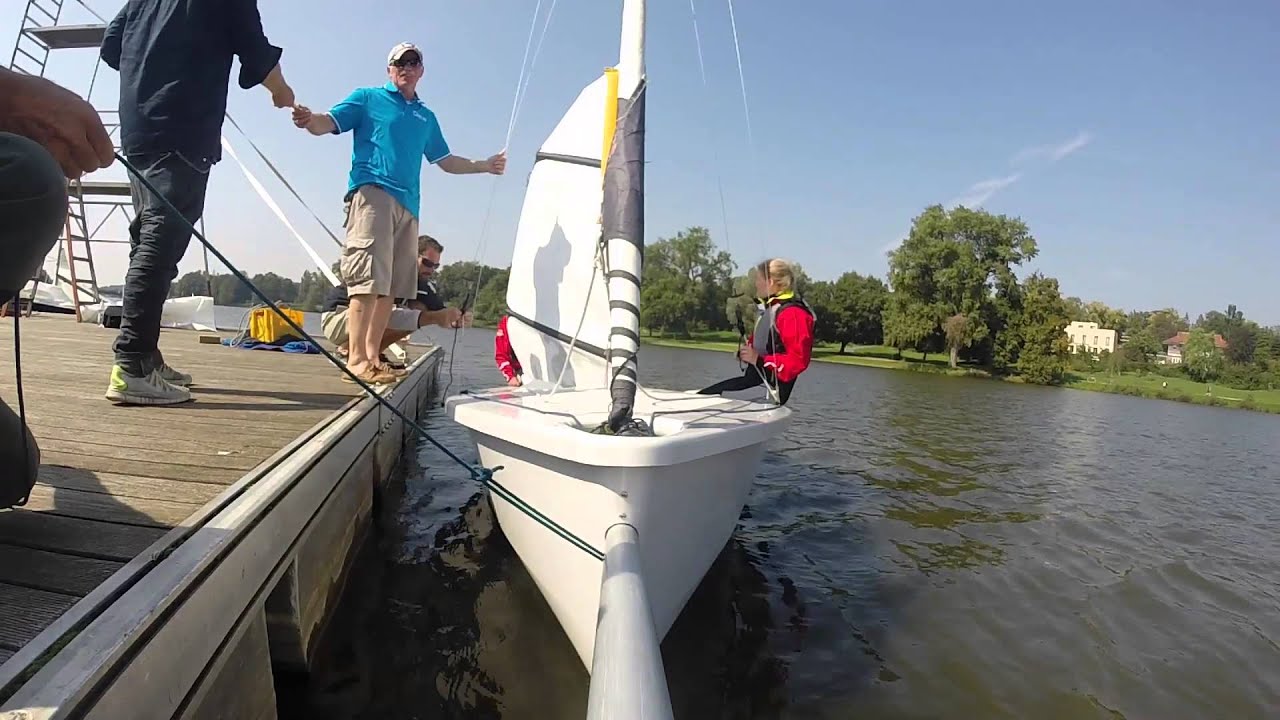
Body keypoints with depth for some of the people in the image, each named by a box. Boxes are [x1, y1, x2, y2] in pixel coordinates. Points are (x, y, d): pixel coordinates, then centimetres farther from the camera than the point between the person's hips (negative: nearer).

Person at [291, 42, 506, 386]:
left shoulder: (426, 117, 27)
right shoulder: (368, 98, 12)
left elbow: (446, 161, 34)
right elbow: (327, 124, 2)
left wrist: (485, 165, 29)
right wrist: (309, 120, -20)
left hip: (408, 204, 6)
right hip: (372, 192, -6)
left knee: (391, 286, 3)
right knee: (368, 279, -17)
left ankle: (372, 356, 9)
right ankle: (356, 359, -18)